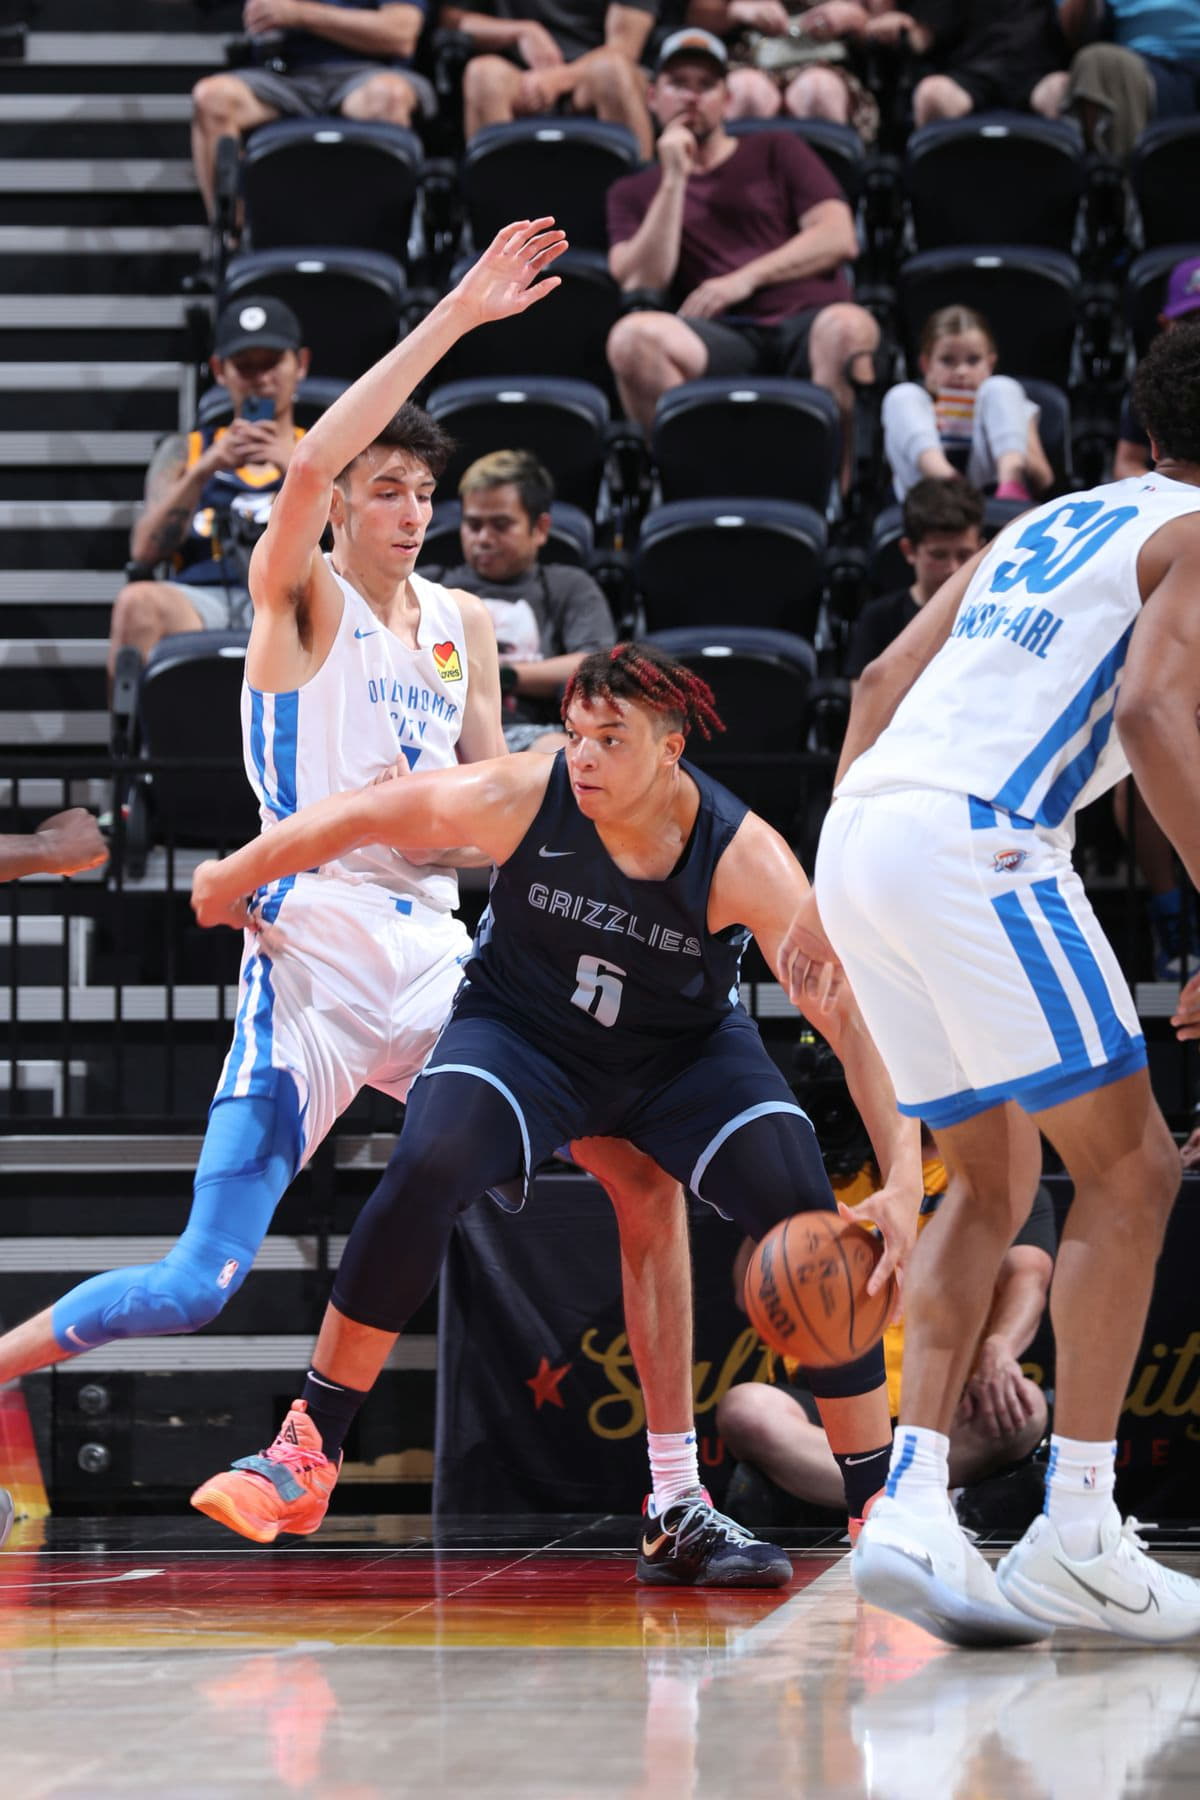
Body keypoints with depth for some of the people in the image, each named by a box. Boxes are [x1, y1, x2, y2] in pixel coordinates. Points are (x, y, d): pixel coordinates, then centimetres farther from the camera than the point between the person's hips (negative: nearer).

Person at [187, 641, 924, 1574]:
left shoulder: (744, 858, -30)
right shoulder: (522, 797, -27)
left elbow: (855, 1016, -32)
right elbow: (366, 815, -9)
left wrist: (903, 1181, -44)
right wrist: (238, 875, 5)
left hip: (688, 1050, 0)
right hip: (523, 1032, 0)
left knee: (809, 1216, -20)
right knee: (424, 1173, -27)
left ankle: (877, 1501, -8)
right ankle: (308, 1456, -14)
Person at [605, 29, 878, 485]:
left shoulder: (775, 151, 22)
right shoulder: (634, 192, 22)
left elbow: (839, 238, 8)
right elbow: (640, 284, 4)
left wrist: (746, 279, -3)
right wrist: (674, 180, 1)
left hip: (805, 326, 0)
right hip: (724, 341, 0)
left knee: (849, 327, -39)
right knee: (633, 336, -34)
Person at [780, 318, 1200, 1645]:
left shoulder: (1044, 525, 27)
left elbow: (881, 682, 25)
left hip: (863, 834, 8)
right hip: (974, 839, -8)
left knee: (983, 1183, 16)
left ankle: (912, 1508, 2)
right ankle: (1075, 1543, -5)